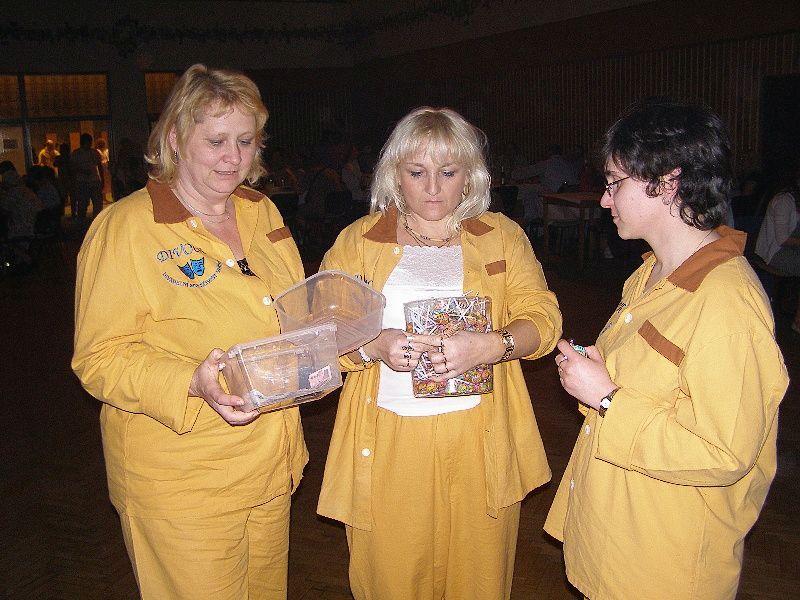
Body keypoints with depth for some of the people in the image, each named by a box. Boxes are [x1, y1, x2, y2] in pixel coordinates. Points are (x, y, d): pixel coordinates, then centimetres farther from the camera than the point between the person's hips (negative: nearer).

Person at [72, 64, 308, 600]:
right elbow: (99, 359, -15)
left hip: (272, 466, 6)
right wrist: (193, 382, -30)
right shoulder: (125, 227, -13)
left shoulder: (262, 212, 6)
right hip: (181, 485, -6)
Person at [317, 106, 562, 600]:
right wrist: (374, 346, -20)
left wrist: (488, 346, -20)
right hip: (388, 443, 0)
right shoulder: (359, 239, 5)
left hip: (479, 442, 1)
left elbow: (543, 318, 0)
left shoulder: (503, 236, 7)